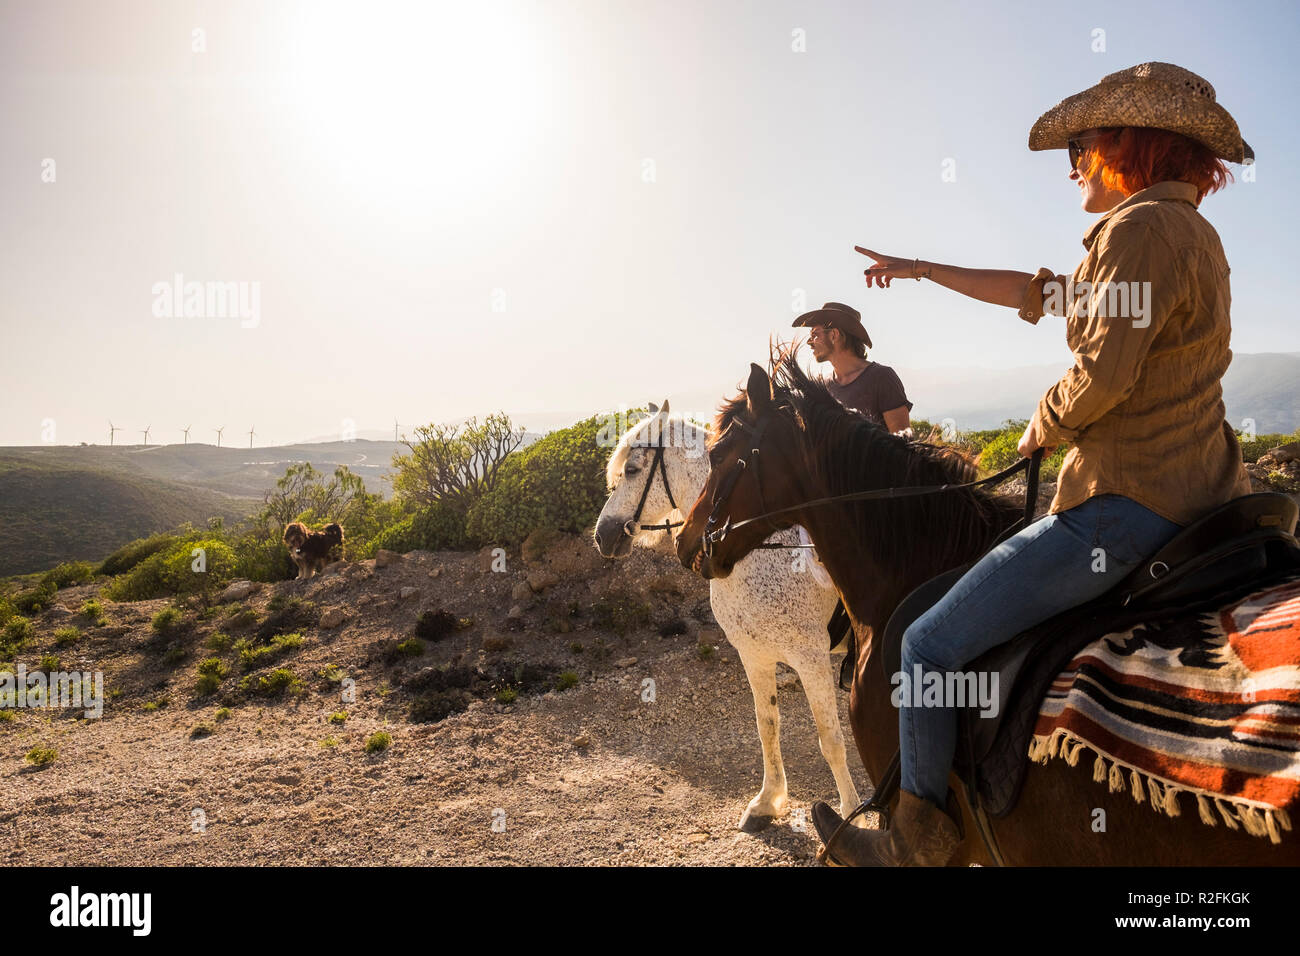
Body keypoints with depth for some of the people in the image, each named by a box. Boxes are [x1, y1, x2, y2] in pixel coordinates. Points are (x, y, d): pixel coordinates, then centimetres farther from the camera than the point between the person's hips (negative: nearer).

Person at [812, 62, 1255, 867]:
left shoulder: (1140, 227, -14)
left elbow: (1103, 379, -24)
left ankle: (918, 842, 10)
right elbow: (1035, 292, 25)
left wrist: (1043, 426, -1)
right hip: (1195, 493, 11)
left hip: (1126, 506, -11)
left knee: (930, 645, -5)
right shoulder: (1191, 234, 19)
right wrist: (919, 269, 30)